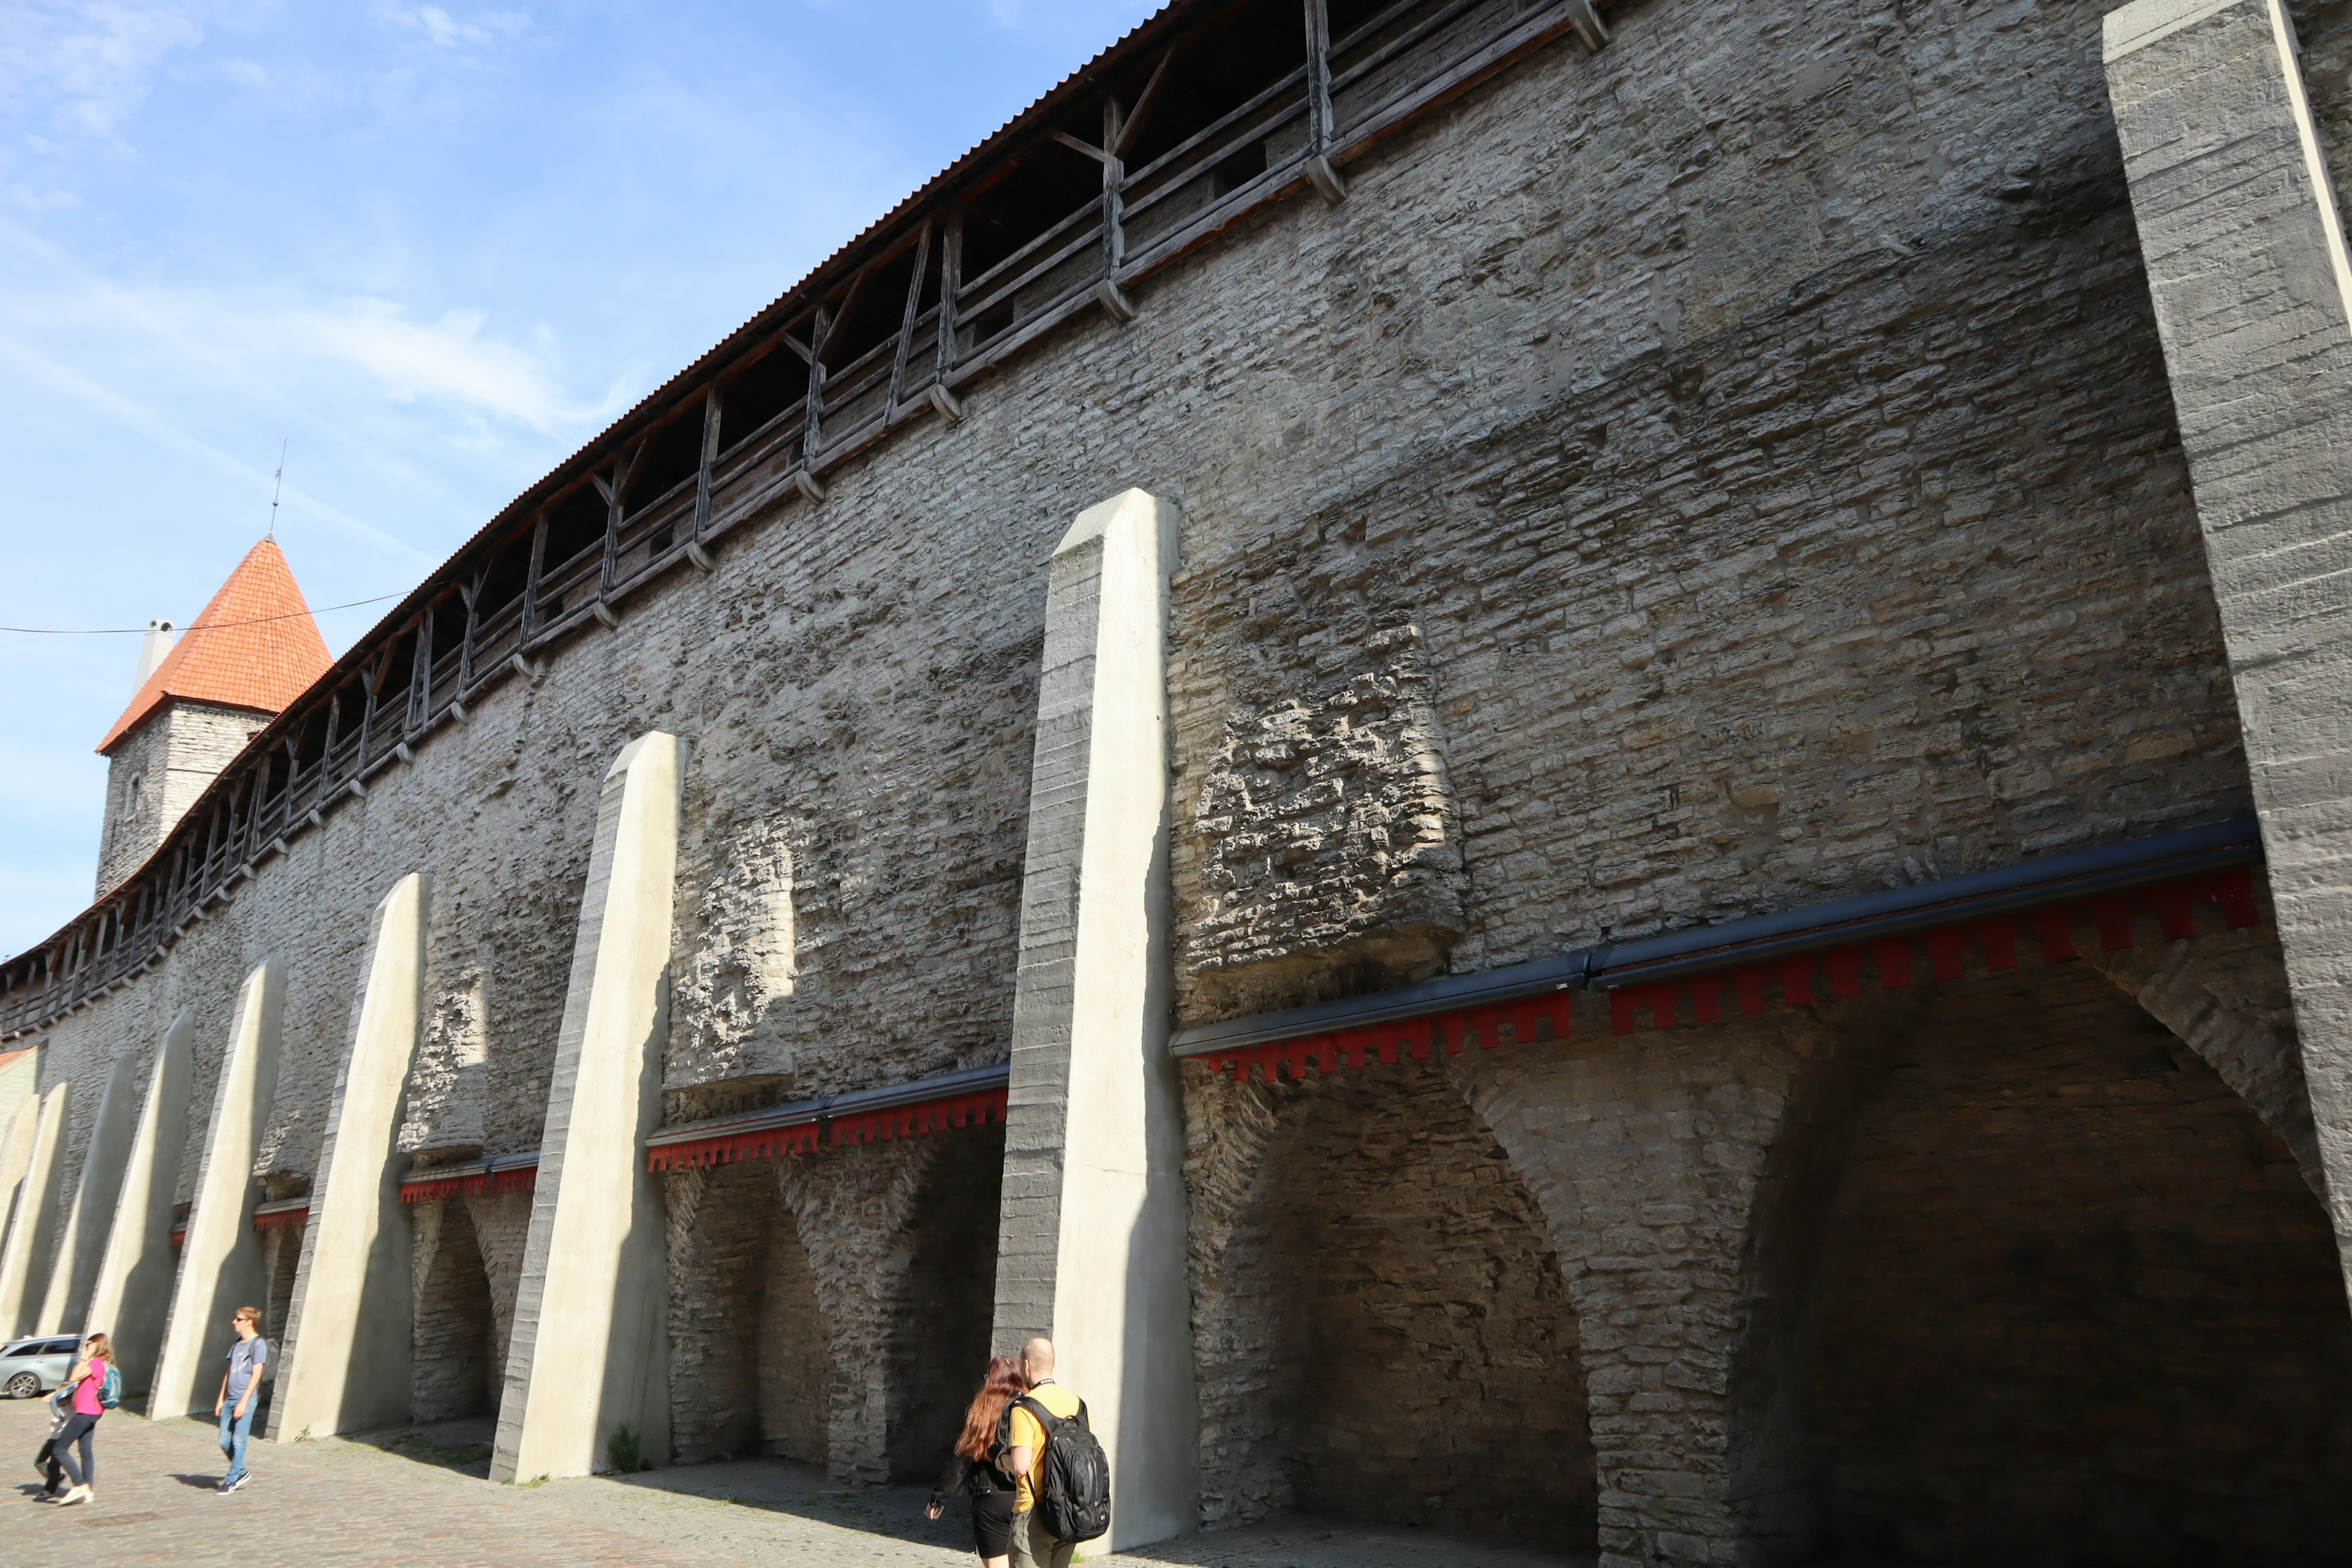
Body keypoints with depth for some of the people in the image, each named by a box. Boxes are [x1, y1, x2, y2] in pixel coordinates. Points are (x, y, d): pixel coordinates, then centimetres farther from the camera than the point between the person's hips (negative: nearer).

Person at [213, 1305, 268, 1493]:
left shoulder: (258, 1344, -8)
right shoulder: (237, 1345, 16)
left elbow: (256, 1375, -13)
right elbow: (229, 1373, 20)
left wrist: (244, 1402, -17)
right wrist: (221, 1399, 14)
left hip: (246, 1400, -8)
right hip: (229, 1400, 8)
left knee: (239, 1441, -4)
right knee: (224, 1442, 8)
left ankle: (231, 1481, 3)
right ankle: (242, 1472, 23)